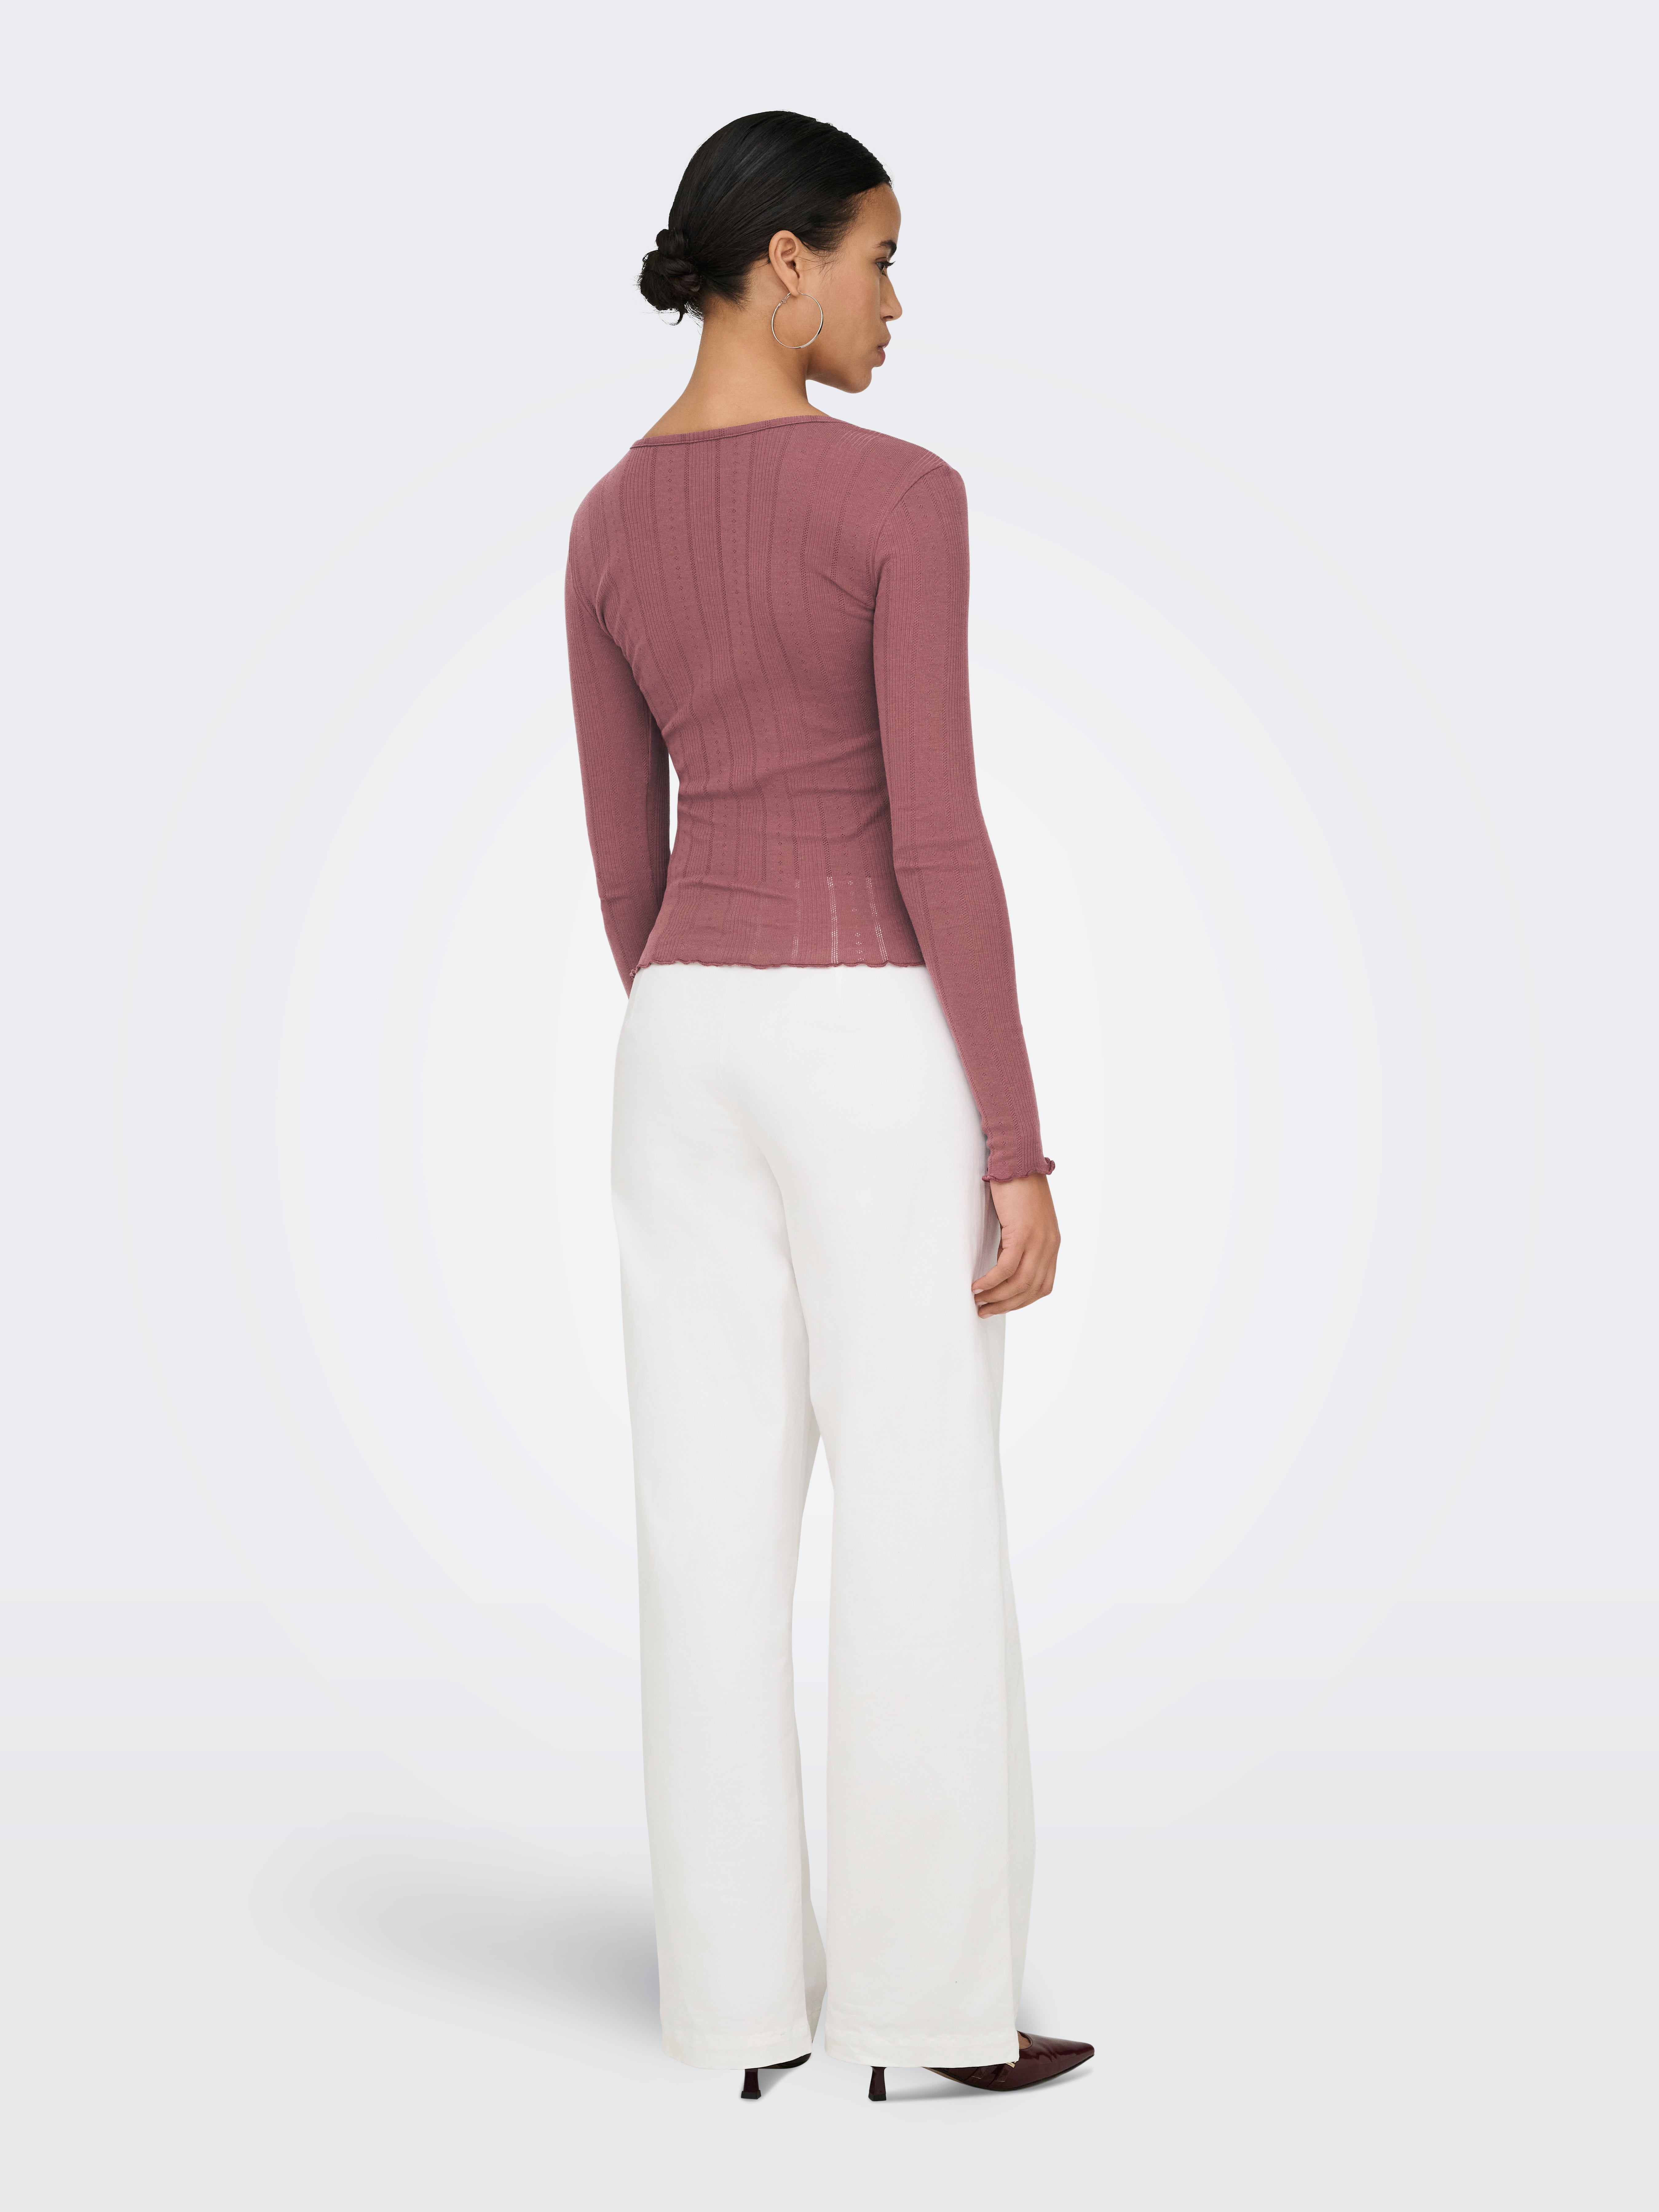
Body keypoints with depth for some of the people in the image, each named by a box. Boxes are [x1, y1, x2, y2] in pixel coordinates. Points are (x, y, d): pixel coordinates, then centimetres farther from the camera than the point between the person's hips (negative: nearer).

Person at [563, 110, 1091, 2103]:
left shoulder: (606, 528, 8)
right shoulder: (900, 497, -12)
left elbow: (625, 858, 11)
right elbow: (938, 841, -16)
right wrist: (1022, 1150, -12)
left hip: (685, 1047, 6)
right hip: (873, 1055, -6)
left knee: (716, 1531, 9)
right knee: (921, 1535, 2)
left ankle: (742, 1990, 14)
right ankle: (928, 1995, 9)